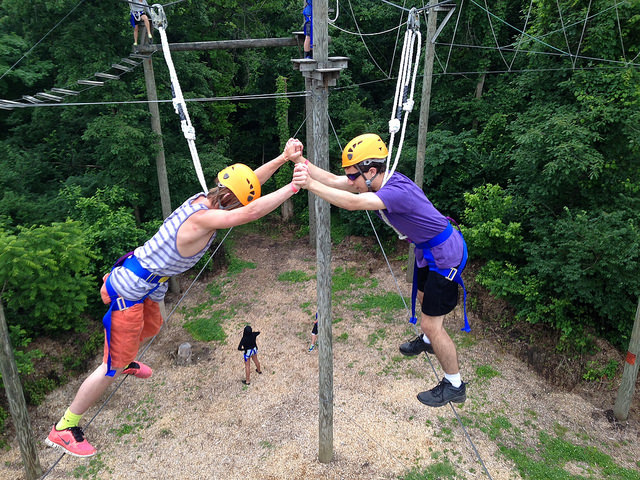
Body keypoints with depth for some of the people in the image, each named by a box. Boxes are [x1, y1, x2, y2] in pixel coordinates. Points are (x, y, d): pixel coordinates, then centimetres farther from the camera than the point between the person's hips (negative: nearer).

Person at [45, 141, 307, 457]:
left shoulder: (204, 199, -4)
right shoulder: (202, 218, -31)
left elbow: (245, 183, 2)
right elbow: (251, 212, -42)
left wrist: (282, 158, -6)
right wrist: (293, 188, -36)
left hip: (145, 287, 9)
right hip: (128, 291, -9)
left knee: (151, 328, 33)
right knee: (113, 366, 2)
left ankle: (124, 362, 64)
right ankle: (63, 429, 20)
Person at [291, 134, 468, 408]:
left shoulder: (398, 190, -33)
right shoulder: (382, 181, -6)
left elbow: (353, 202, -47)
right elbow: (334, 181, -9)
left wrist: (309, 184, -46)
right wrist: (302, 162, -19)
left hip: (445, 255, -10)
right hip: (430, 249, 10)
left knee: (431, 322, -1)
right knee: (424, 297, 30)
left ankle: (454, 386, 19)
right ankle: (428, 342, 59)